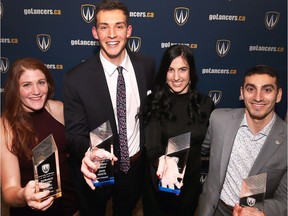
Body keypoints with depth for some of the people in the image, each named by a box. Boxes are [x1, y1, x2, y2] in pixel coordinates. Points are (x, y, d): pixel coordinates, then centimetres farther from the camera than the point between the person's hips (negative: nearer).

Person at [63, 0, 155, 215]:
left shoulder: (147, 65, -10)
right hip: (98, 172, -2)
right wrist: (87, 154, -36)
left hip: (136, 166, 3)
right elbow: (75, 133, -15)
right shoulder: (76, 78, -21)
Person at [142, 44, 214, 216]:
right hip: (159, 182, -2)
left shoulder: (205, 104, -6)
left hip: (191, 183, 2)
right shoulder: (155, 102, -13)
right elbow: (152, 147, -22)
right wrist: (164, 162, -41)